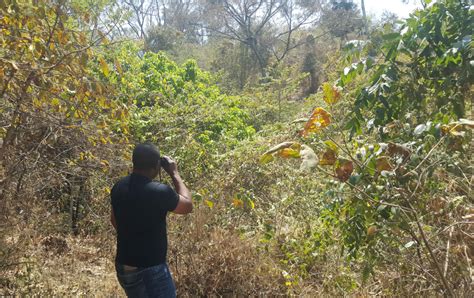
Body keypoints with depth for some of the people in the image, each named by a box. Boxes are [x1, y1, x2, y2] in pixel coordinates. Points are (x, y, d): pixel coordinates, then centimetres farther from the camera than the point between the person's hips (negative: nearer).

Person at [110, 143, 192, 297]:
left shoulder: (118, 187, -1)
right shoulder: (160, 191, -23)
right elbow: (188, 206, -5)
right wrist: (175, 174, 0)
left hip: (123, 267, 8)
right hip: (150, 270, -7)